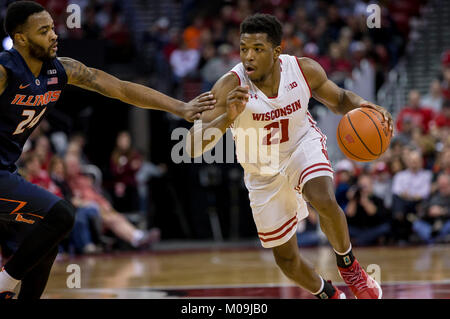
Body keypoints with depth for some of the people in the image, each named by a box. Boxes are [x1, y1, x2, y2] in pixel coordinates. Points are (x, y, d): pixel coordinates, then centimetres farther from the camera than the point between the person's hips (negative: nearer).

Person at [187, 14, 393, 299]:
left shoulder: (304, 70, -20)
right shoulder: (230, 88, -29)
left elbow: (338, 99, 2)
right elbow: (192, 148, -35)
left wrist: (361, 105, -22)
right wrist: (227, 118, -52)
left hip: (304, 146, 0)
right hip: (264, 173, 0)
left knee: (324, 201, -33)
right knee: (286, 258, 8)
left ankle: (348, 264, -4)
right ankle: (327, 295, 39)